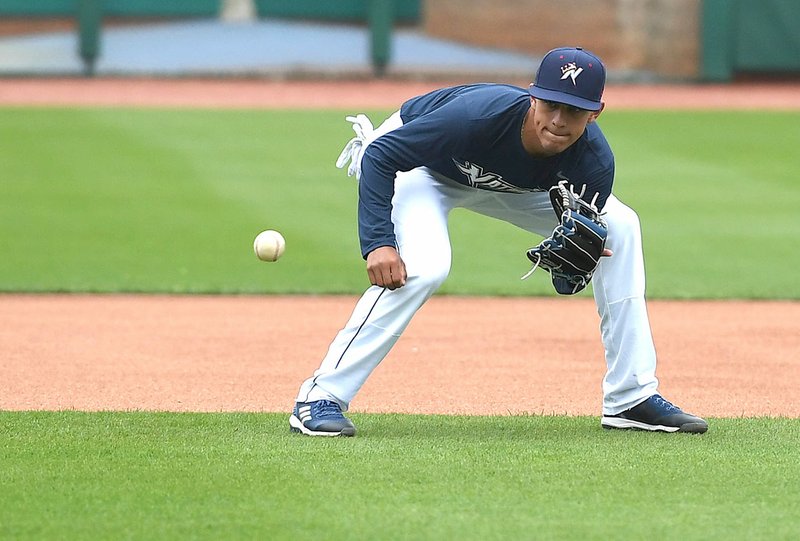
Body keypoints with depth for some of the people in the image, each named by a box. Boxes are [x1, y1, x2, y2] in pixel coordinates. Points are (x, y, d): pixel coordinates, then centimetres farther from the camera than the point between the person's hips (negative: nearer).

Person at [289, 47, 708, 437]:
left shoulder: (593, 164, -28)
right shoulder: (479, 114, -42)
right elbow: (381, 157, -33)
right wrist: (377, 243, -42)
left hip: (511, 182, 6)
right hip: (417, 165, -5)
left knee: (619, 227, -1)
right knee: (421, 266, -33)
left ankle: (631, 398, 8)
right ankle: (320, 399, -25)